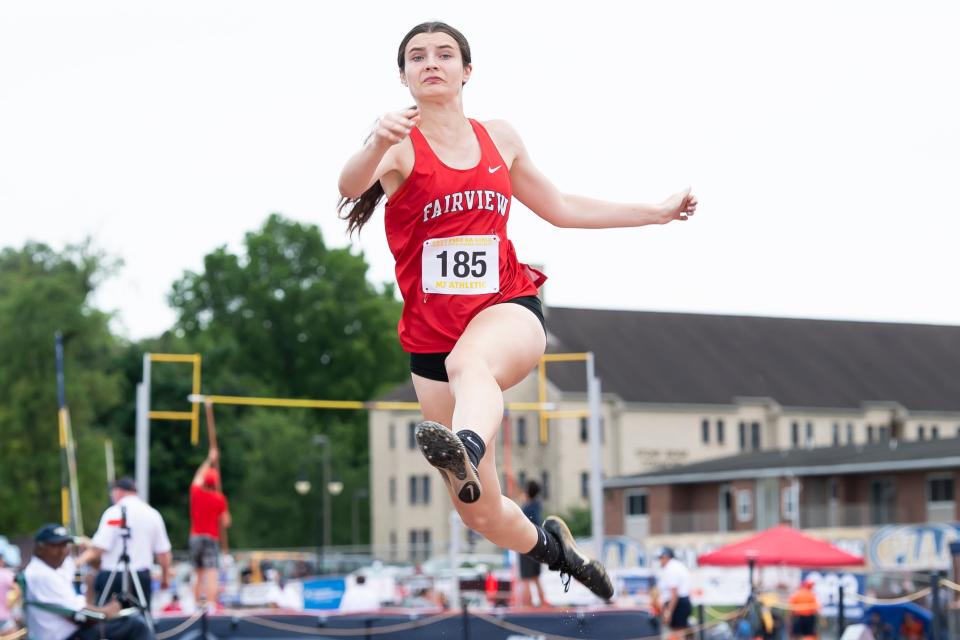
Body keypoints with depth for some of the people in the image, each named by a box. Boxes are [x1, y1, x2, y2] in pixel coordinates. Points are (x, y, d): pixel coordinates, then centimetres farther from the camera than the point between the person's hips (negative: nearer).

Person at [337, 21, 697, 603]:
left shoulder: (500, 138, 10)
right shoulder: (401, 146, -2)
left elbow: (560, 208, 25)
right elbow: (349, 185, -25)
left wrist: (656, 212, 26)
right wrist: (378, 145, -47)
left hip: (509, 309, 0)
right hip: (431, 334, 0)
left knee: (469, 361, -40)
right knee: (481, 514, 4)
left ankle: (467, 452, -71)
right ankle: (549, 544, 35)